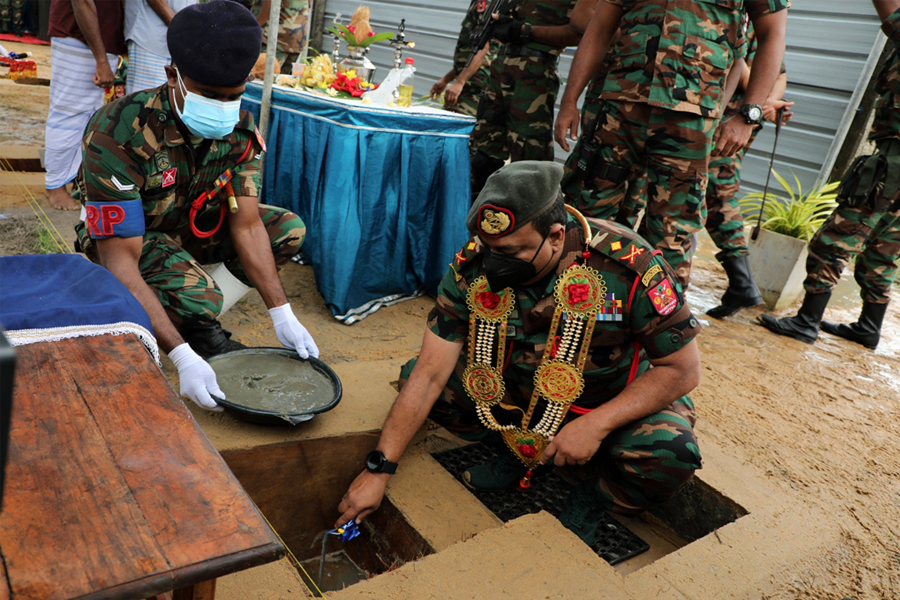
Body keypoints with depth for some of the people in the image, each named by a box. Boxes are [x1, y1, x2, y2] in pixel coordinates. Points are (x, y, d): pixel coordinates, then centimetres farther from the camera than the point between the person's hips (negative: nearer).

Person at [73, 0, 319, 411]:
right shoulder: (118, 134, -34)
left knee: (289, 231, -13)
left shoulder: (240, 129, -18)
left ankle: (201, 317, -3)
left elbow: (246, 227, -17)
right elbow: (119, 261, -36)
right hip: (125, 236, -6)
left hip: (195, 225, 6)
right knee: (194, 298, -36)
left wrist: (282, 314, -27)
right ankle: (202, 332, 2)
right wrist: (182, 358, -44)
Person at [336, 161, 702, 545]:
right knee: (415, 379, -13)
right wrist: (378, 469, -21)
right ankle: (518, 453, 8)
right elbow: (429, 374, -19)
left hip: (615, 402, -2)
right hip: (518, 392, 3)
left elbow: (683, 369, -20)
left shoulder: (629, 266, -29)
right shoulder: (473, 266, -21)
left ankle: (593, 497, 2)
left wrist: (596, 425, -30)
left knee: (670, 457, -34)